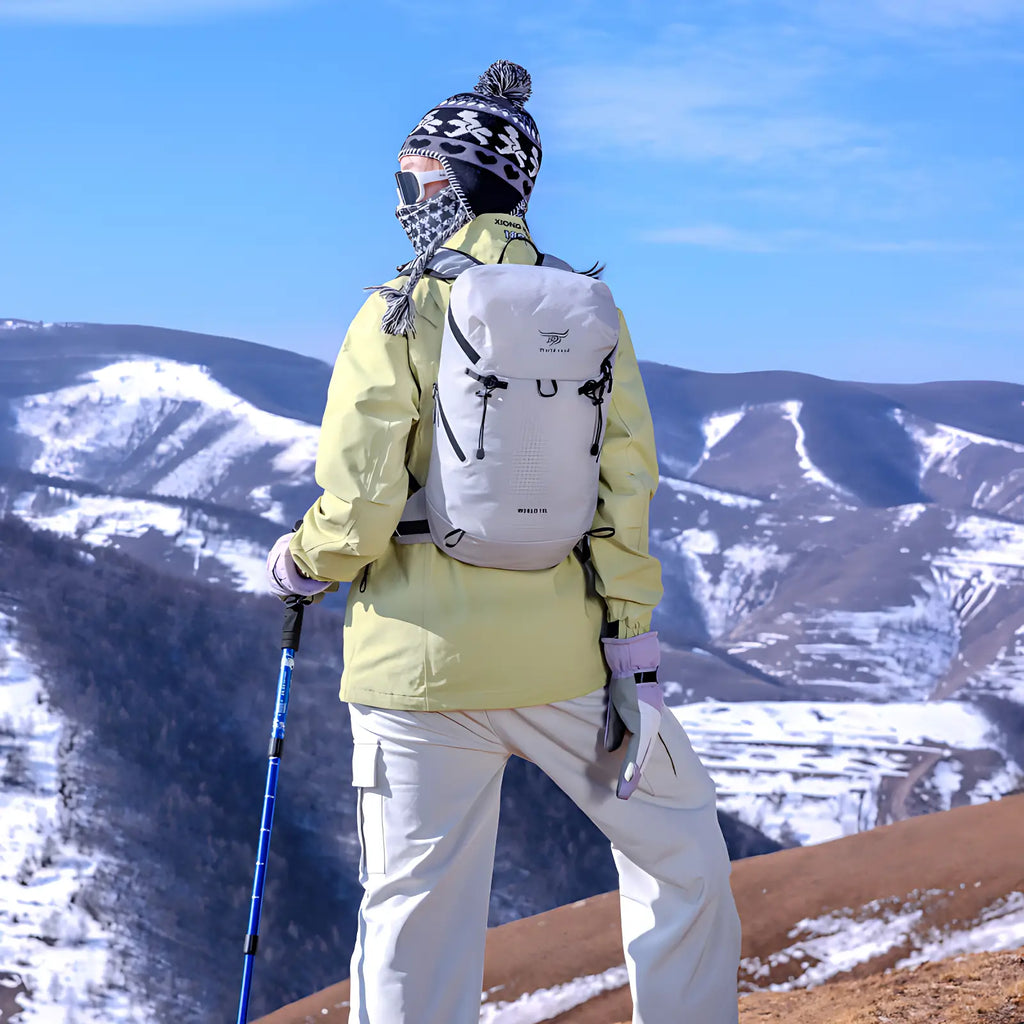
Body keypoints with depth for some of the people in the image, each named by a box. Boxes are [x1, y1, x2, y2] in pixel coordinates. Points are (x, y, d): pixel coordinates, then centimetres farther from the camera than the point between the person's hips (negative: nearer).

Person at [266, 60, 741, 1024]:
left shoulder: (395, 316, -7)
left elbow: (360, 510, -11)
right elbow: (624, 491, -3)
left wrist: (299, 562, 9)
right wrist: (631, 651, 0)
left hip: (420, 661, -1)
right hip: (564, 656, 2)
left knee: (415, 908, 6)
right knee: (680, 850, 19)